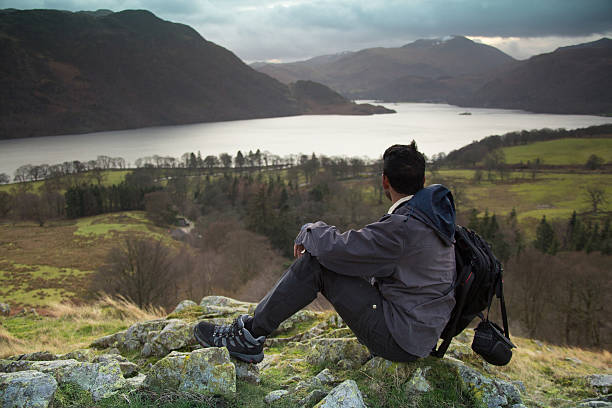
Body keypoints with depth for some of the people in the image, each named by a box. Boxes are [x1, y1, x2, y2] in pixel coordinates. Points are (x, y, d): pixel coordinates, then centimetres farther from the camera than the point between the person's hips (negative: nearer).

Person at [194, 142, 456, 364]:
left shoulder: (404, 225, -25)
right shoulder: (431, 210, 7)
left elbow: (338, 248, -23)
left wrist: (310, 231, -1)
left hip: (401, 340, -10)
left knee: (314, 262, -14)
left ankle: (249, 336, -4)